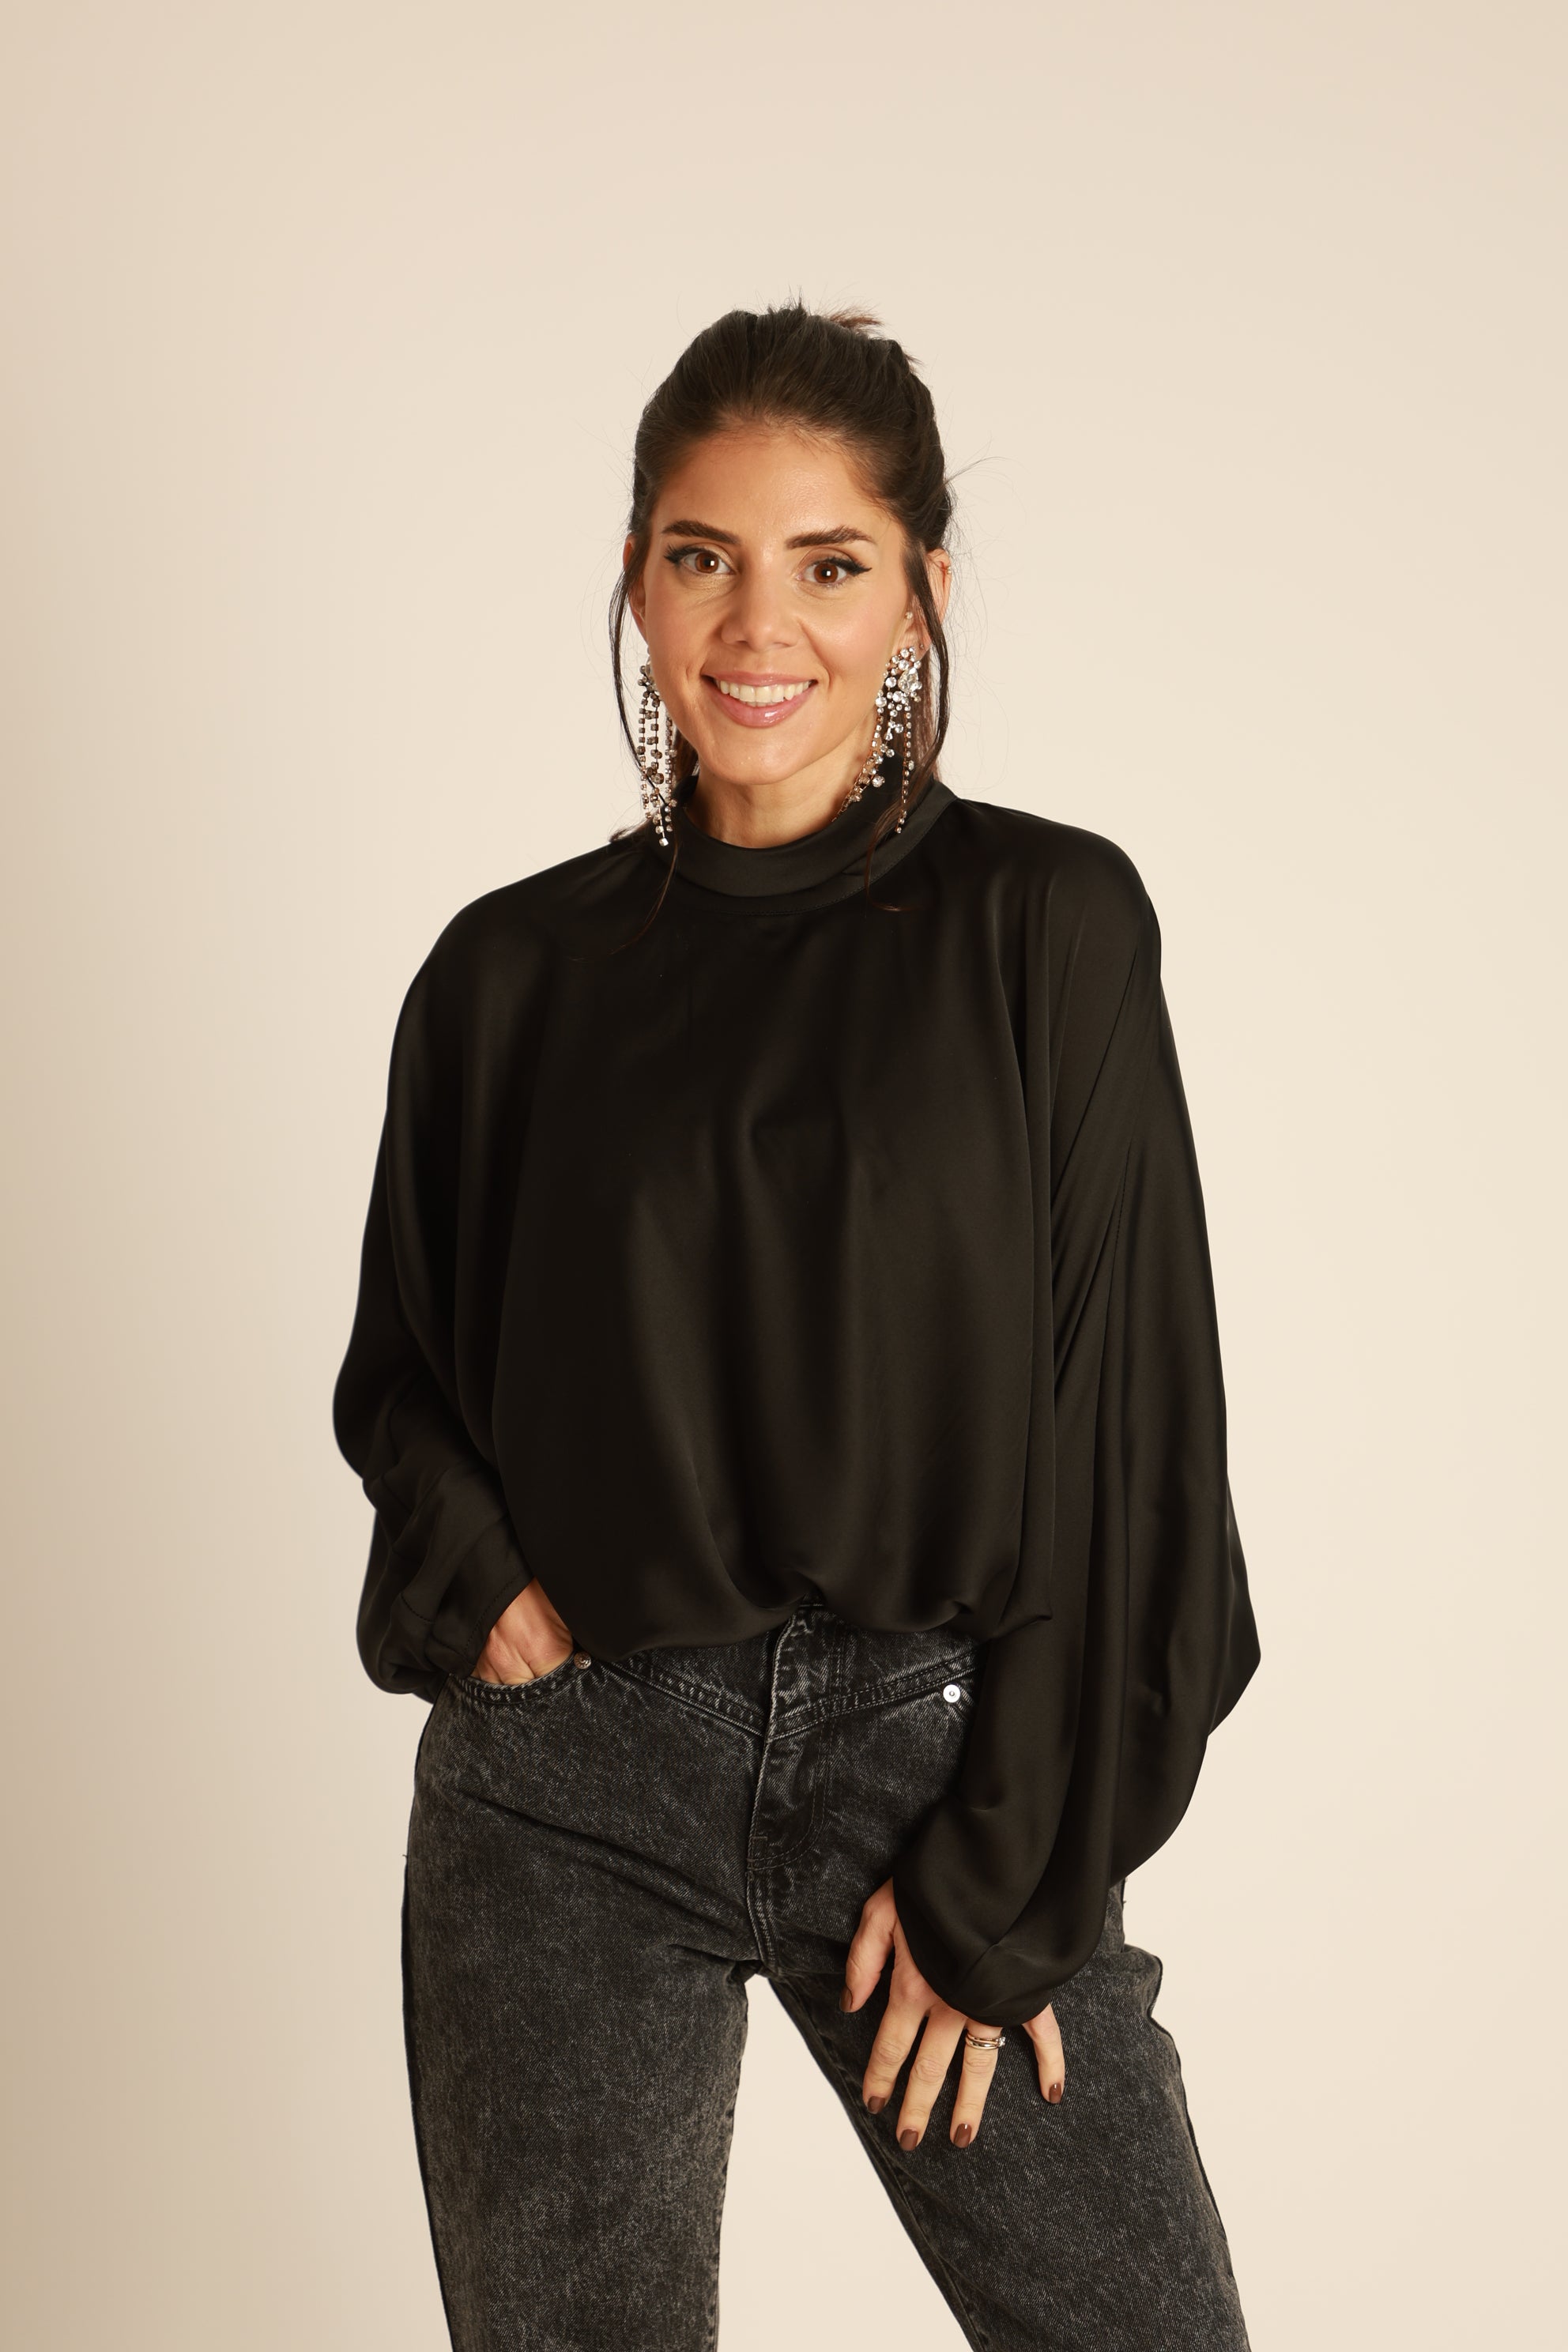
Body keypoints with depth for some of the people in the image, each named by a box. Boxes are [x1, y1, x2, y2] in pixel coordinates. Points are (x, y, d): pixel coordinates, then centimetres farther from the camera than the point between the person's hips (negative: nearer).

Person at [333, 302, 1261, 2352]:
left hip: (947, 1771, -1)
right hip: (571, 1794, 1)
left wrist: (1004, 1885, -6)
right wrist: (470, 1587, -5)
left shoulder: (1046, 924, -2)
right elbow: (399, 1366, 15)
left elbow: (1123, 1421, -3)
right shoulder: (515, 971, 4)